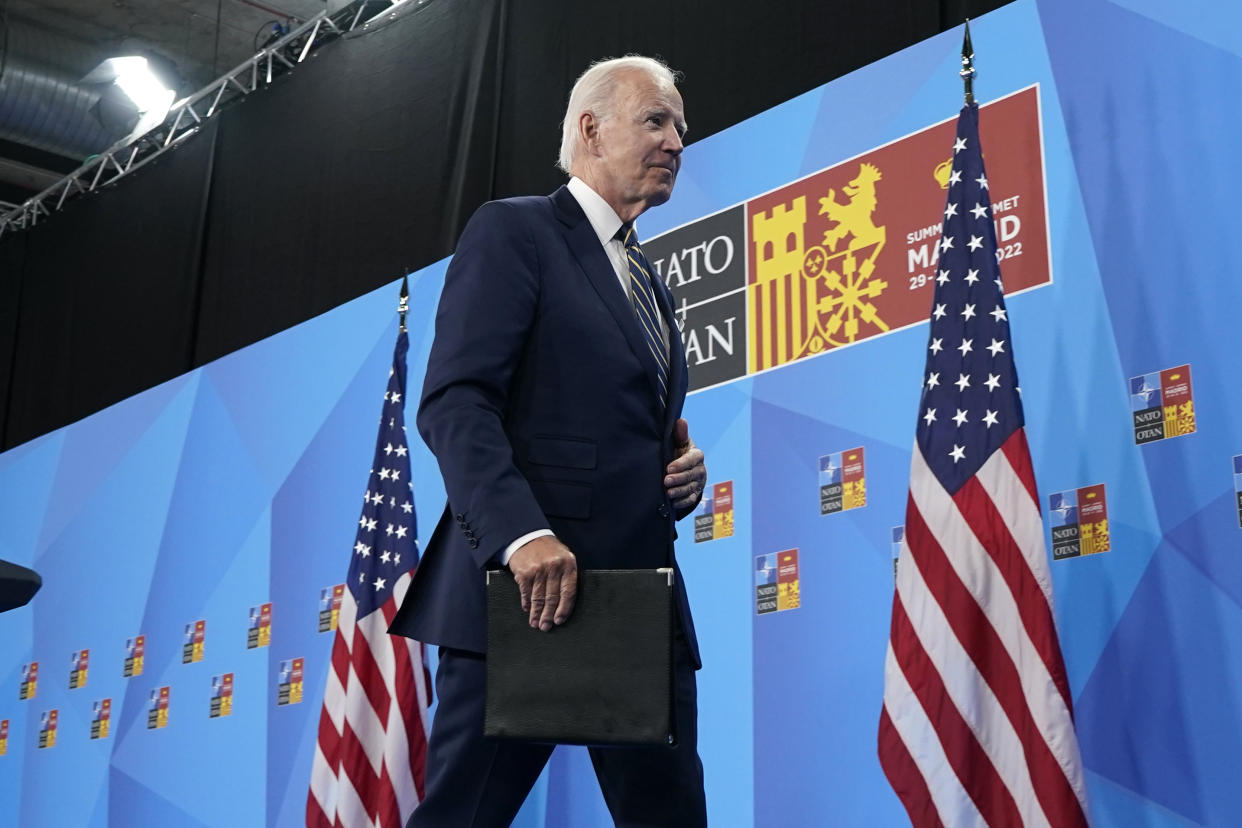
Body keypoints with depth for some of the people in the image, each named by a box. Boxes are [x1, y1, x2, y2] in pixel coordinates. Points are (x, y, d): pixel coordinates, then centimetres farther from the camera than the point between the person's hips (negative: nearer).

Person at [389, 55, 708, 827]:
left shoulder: (652, 281, 25)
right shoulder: (514, 230, 1)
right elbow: (455, 401, -12)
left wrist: (681, 467, 8)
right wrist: (520, 532, -26)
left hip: (643, 597, 8)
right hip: (526, 589, -7)